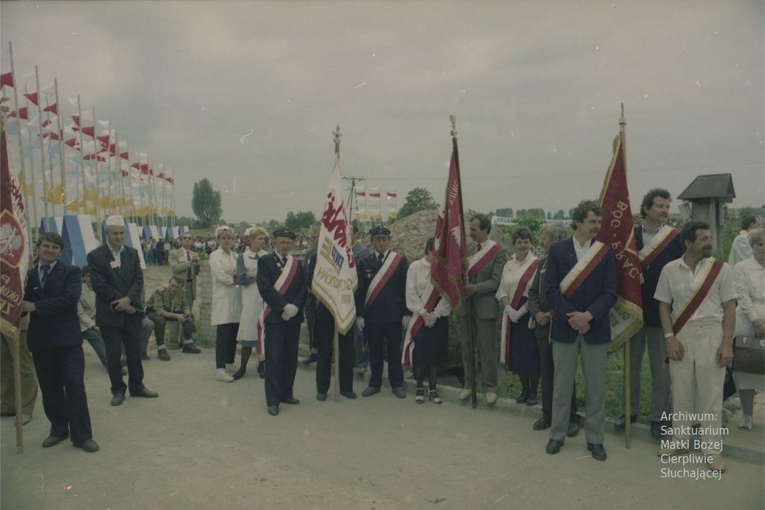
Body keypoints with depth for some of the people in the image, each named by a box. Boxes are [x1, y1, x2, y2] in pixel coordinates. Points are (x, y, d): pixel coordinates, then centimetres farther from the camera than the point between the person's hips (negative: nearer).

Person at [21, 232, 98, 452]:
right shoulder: (28, 275, 9)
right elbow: (24, 304, 4)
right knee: (50, 389, 11)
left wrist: (36, 307, -18)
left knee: (75, 386, -2)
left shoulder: (71, 272, -1)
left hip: (67, 339, -3)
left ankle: (81, 435, 5)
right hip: (40, 340, 4)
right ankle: (58, 430, 27)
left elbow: (70, 298, -16)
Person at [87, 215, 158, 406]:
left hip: (132, 310, 4)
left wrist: (128, 299, -15)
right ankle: (118, 390, 17)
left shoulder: (132, 253, 8)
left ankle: (136, 386, 23)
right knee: (113, 354, 4)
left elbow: (138, 280, 2)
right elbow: (100, 286, -11)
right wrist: (121, 304, -13)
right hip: (109, 314, -4)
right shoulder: (95, 256, -6)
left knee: (135, 351, 10)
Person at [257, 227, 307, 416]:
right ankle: (273, 400, 1)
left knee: (291, 358, 9)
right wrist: (284, 307, -16)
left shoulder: (298, 264, 14)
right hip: (274, 316, -4)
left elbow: (303, 288, 6)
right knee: (274, 359, -5)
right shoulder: (265, 261, 0)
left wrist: (295, 307, -11)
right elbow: (265, 288, -10)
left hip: (294, 317, 5)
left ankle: (286, 394, 22)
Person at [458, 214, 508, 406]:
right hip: (466, 305, 5)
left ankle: (490, 387, 14)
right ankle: (469, 383, 25)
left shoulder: (499, 251, -7)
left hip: (485, 307, -5)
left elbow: (497, 281, -12)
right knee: (467, 347, 12)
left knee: (487, 349, 2)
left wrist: (476, 288, -22)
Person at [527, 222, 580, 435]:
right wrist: (537, 313, -4)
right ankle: (548, 414, 23)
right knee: (546, 373, 12)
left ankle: (571, 417, 17)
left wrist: (555, 314, -18)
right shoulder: (542, 262, 12)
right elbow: (533, 292, 13)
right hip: (543, 326, 7)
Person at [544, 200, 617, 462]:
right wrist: (572, 316, -15)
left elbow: (610, 292, -4)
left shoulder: (605, 252, 1)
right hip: (565, 326, 0)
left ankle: (595, 439, 21)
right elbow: (551, 289, -5)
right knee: (562, 384, 9)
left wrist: (588, 315, -17)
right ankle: (557, 434, 23)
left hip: (595, 327, 1)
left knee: (596, 386, 7)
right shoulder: (557, 250, -1)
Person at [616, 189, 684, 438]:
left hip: (661, 311, -2)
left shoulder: (675, 238, -5)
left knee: (661, 368, 7)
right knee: (631, 364, 14)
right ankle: (629, 411, 28)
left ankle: (657, 417, 20)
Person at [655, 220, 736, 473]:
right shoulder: (670, 270, 1)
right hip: (681, 334, 1)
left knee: (711, 394, 4)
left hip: (711, 334, -1)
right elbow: (664, 305, 5)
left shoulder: (721, 269, -3)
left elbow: (729, 308, -1)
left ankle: (712, 449, 17)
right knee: (681, 391, 11)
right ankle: (679, 441, 28)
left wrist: (727, 343, -7)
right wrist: (670, 338, -5)